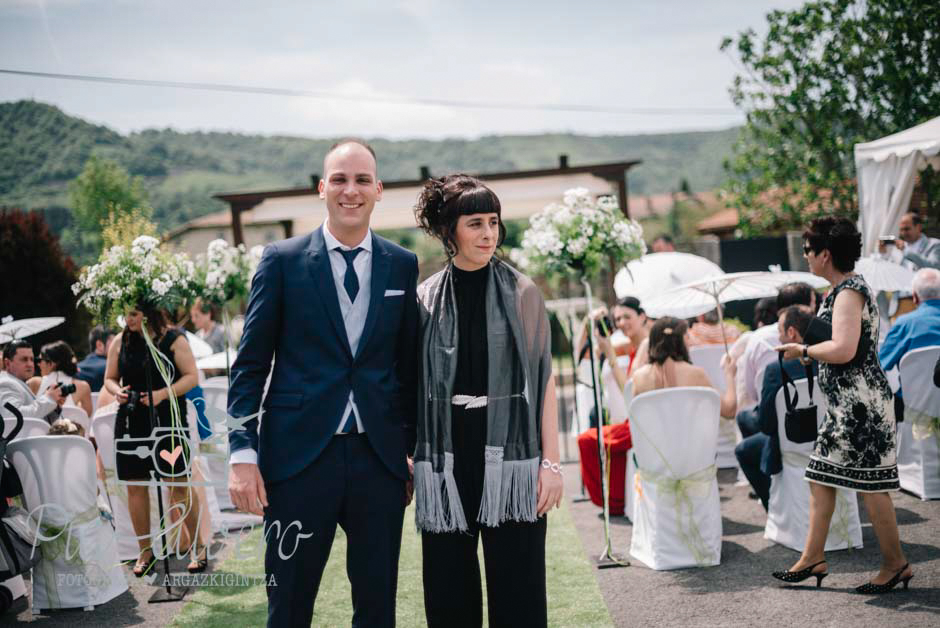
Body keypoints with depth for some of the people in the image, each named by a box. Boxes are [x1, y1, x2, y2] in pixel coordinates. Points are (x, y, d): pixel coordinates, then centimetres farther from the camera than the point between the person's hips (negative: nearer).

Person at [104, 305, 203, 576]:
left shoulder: (173, 339, -3)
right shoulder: (120, 342, 7)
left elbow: (191, 376, -4)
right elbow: (109, 378, 15)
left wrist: (163, 394, -17)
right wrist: (117, 391, -8)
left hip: (168, 420, -4)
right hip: (131, 424, 4)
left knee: (179, 486, -3)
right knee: (135, 487, 6)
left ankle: (198, 547, 10)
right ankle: (145, 551, 18)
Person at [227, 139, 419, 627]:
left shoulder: (402, 265, 8)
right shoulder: (282, 259, 1)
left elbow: (409, 365, 11)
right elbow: (250, 363, 0)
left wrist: (415, 448, 11)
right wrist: (243, 452, -8)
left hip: (380, 458, 2)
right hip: (299, 456, -2)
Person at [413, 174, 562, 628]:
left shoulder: (522, 293, 2)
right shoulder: (426, 299, 5)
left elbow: (544, 379, 1)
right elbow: (415, 386, 10)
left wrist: (551, 461, -5)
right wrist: (406, 459, 9)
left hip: (511, 458, -1)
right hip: (445, 462, 2)